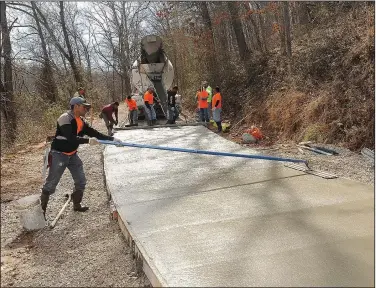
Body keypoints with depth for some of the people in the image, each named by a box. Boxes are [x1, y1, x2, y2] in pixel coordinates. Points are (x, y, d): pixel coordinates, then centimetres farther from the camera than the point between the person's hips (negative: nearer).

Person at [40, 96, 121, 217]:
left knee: (81, 181, 11)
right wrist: (88, 140, -32)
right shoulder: (65, 118, -21)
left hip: (72, 155, 8)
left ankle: (76, 205, 29)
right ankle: (41, 209, 10)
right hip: (59, 155, -8)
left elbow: (94, 133, 5)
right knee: (51, 184, -2)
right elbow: (70, 138, -31)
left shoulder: (81, 121, 4)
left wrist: (112, 139, -1)